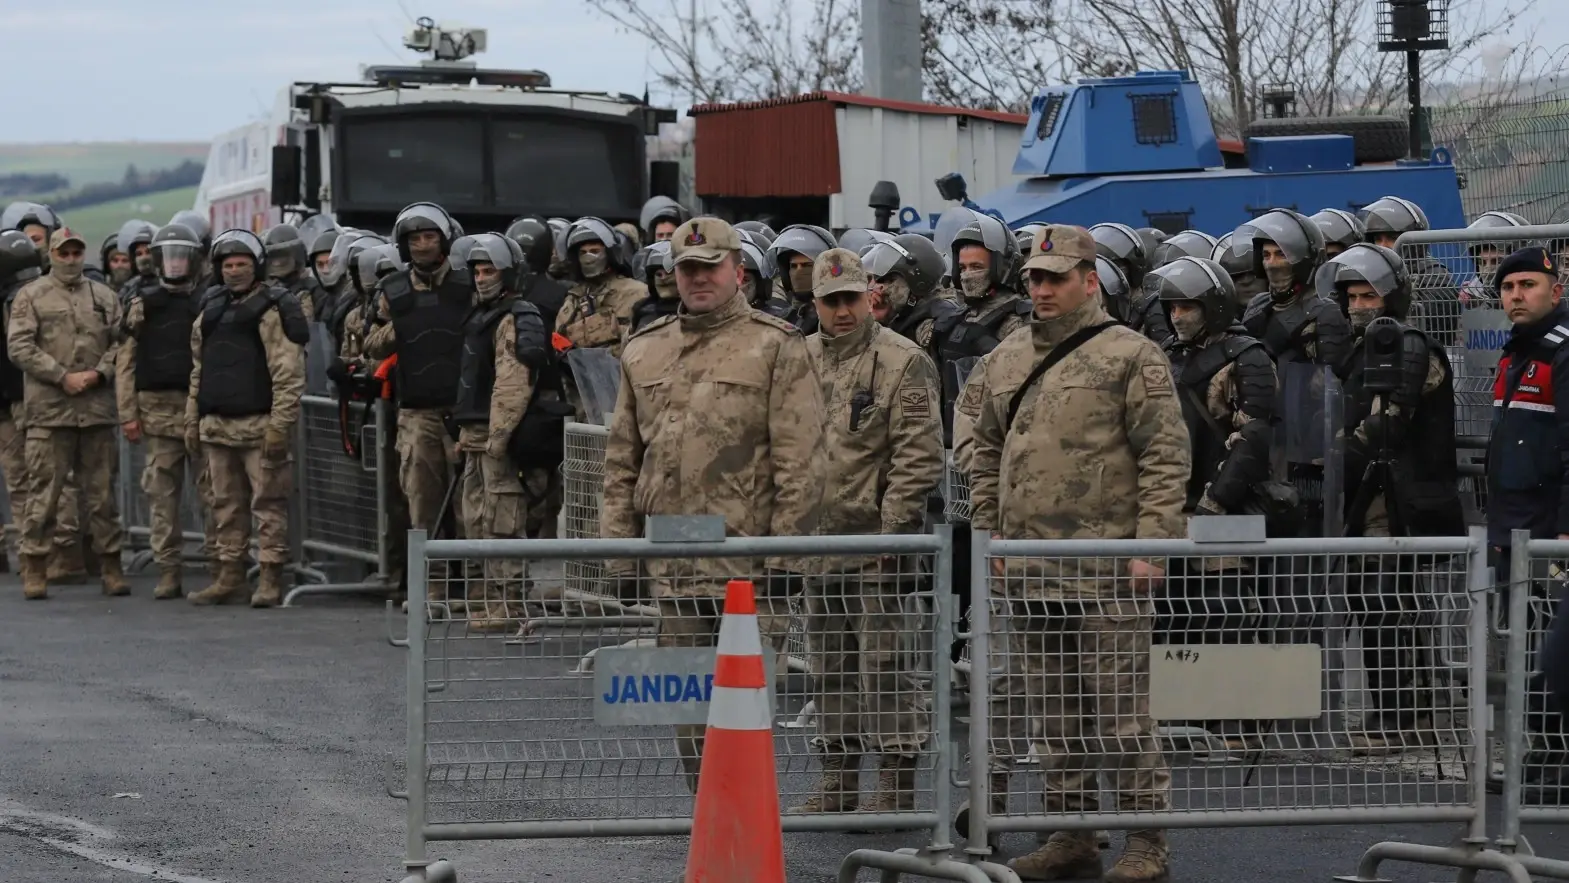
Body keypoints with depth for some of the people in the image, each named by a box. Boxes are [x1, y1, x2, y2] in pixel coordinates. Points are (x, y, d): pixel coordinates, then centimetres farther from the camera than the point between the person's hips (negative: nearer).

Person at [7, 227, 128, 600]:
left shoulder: (104, 297, 13)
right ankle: (34, 567, 3)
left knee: (102, 492, 6)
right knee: (43, 490, -2)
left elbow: (121, 342, 10)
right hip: (50, 411, -3)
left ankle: (110, 565, 12)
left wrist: (100, 373, -8)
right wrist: (63, 377, -11)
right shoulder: (31, 296, 3)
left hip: (98, 409, 3)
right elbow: (19, 346, -5)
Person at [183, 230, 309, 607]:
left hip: (258, 427, -7)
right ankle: (230, 576, 16)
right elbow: (199, 372, 23)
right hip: (218, 426, 7)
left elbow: (288, 374, -12)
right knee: (227, 505, 11)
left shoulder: (272, 311, -6)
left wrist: (280, 424, -18)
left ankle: (270, 579, -2)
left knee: (268, 504, -4)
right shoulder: (210, 313, 16)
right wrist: (192, 420, 17)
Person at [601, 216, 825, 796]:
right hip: (673, 568, 5)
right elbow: (622, 460, 18)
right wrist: (620, 549, 12)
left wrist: (785, 554, -11)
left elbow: (801, 461, -7)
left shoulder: (776, 347, -2)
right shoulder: (644, 352, 14)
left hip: (749, 567, -5)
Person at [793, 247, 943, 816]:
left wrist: (891, 530, -16)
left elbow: (919, 457, -11)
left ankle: (897, 786, 1)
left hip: (876, 545, -7)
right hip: (816, 541, 7)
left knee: (883, 667, -6)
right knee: (830, 668, 13)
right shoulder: (802, 360, 11)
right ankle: (839, 783, 22)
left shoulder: (903, 363, -7)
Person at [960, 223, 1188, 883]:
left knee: (1119, 711, -5)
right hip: (1026, 568, 6)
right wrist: (988, 535, 13)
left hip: (1105, 570, -6)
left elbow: (1165, 457, -8)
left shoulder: (1130, 357, -5)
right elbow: (985, 454, 20)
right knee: (1054, 713, 11)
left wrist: (1150, 545, -14)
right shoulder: (1007, 360, 14)